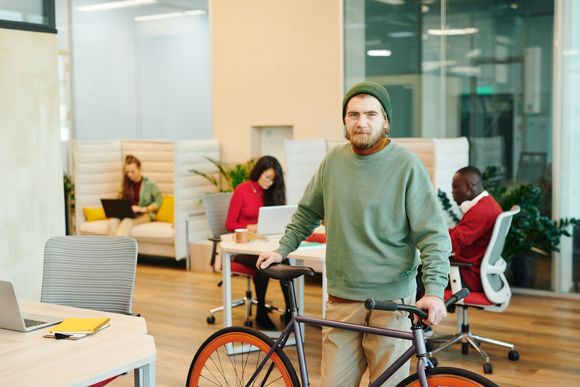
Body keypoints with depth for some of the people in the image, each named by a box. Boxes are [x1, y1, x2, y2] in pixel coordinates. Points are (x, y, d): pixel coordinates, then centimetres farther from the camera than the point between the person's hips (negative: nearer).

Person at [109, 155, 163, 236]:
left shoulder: (149, 183, 0)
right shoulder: (126, 184, 14)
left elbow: (159, 201, -2)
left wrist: (144, 209, -14)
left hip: (145, 215, -4)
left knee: (127, 221, -37)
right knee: (113, 221, -31)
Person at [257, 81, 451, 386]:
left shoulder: (407, 166, -9)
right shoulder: (333, 161, 5)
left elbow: (433, 235, -11)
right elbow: (308, 213, 20)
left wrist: (435, 290, -21)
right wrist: (282, 249, 15)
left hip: (391, 301, -3)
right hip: (342, 299, 4)